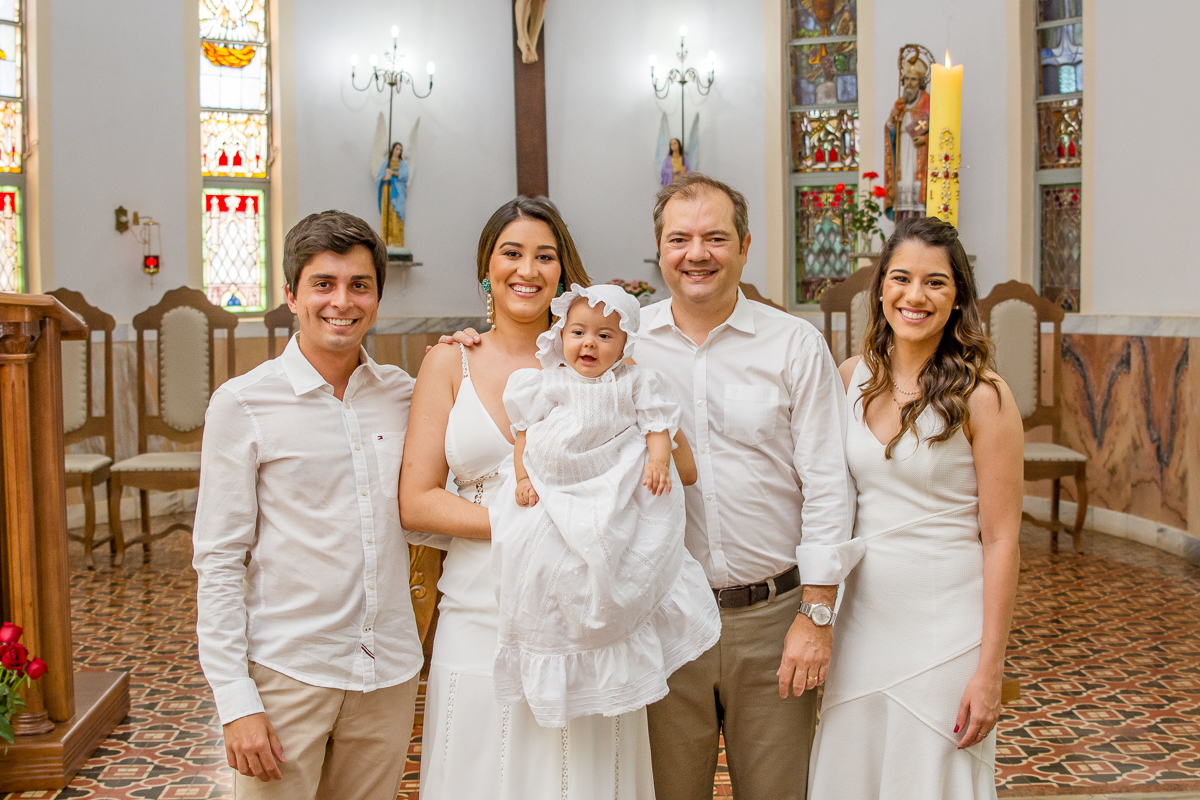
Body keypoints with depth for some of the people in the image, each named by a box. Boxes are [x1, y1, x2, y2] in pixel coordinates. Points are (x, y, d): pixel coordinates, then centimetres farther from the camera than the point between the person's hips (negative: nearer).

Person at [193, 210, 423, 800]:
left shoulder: (403, 394, 5)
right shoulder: (244, 403, -7)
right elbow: (218, 562, -6)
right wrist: (235, 700, -11)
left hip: (389, 672, 4)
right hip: (287, 672, -3)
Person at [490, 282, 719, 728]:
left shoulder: (635, 382, 6)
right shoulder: (548, 383, 8)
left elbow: (657, 427, 4)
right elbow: (525, 432, 11)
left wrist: (659, 461, -14)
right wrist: (522, 478, 1)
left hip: (617, 493, -1)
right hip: (553, 494, 2)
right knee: (545, 557, -9)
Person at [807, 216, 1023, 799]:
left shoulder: (982, 396, -12)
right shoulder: (854, 378, 2)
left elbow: (1001, 540, -11)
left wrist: (991, 669, -12)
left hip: (945, 627, -4)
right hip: (860, 617, 5)